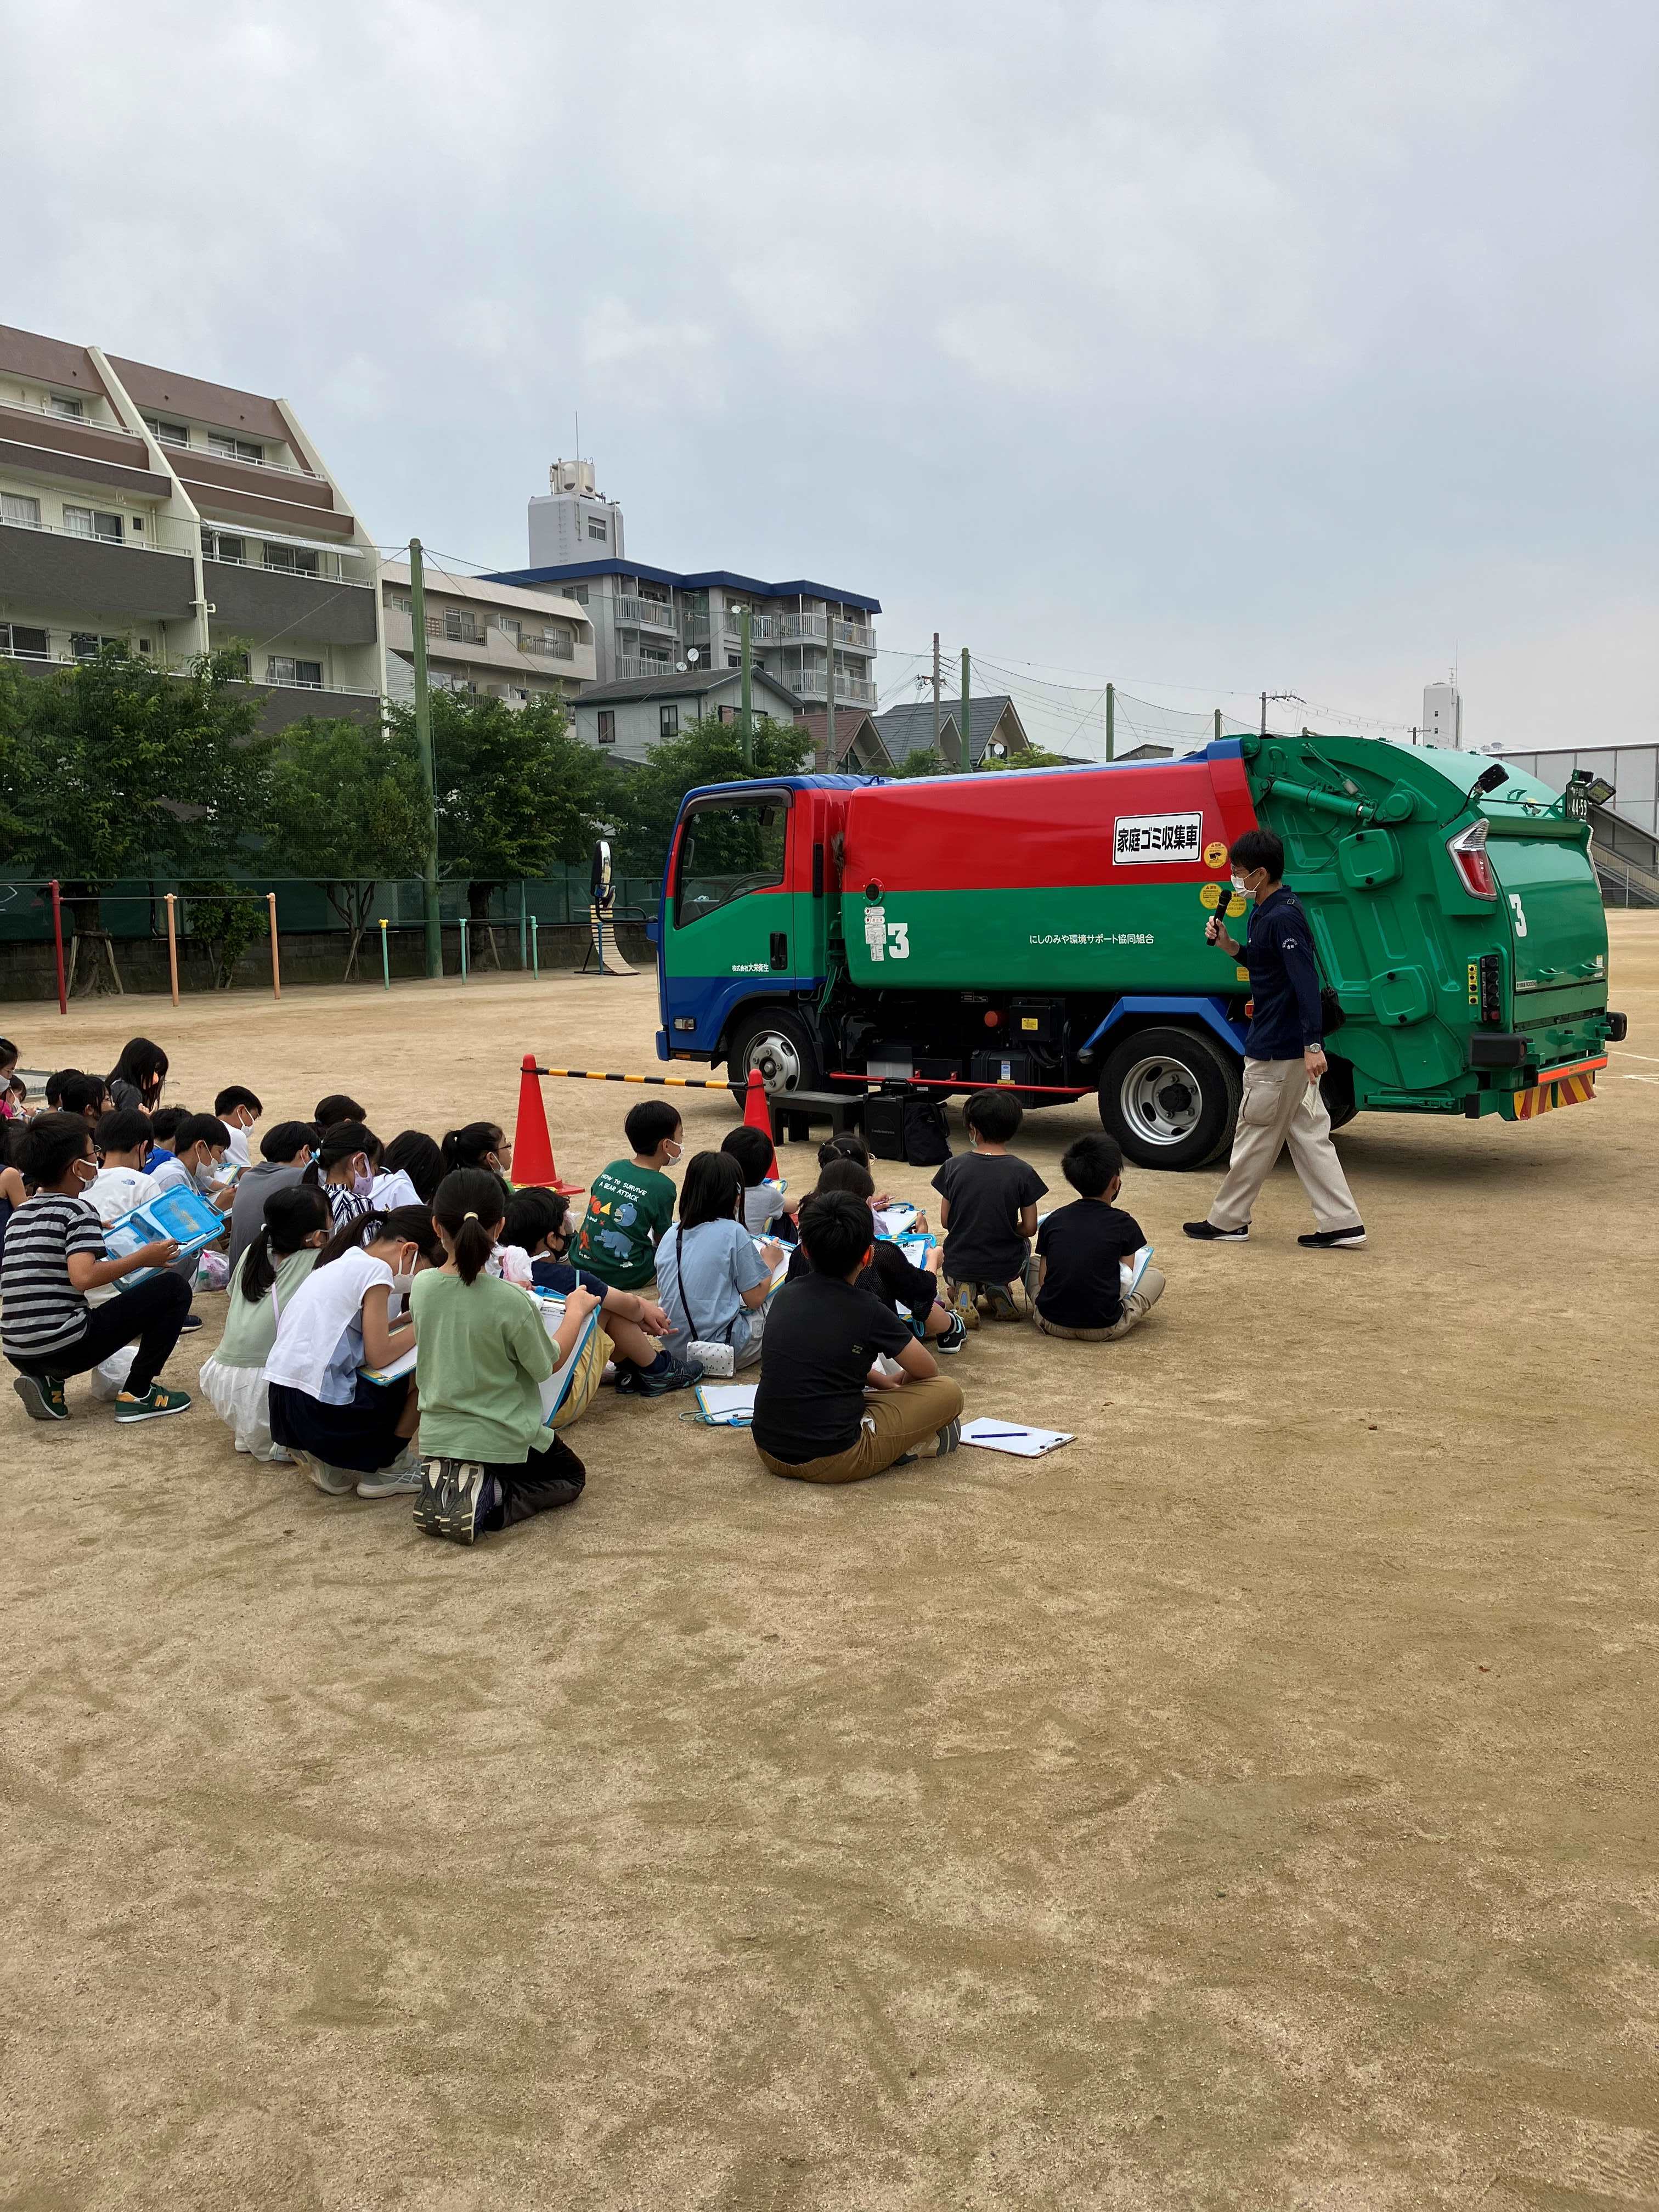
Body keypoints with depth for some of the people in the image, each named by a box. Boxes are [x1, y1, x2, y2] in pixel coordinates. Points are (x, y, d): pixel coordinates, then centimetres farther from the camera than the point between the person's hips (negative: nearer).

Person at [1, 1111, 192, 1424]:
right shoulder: (78, 1210, -8)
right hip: (63, 1348, -8)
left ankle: (49, 1383, 13)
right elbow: (83, 1277, -23)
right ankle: (137, 1393, -2)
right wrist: (142, 1258, -13)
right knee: (174, 1289, -2)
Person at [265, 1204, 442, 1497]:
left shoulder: (342, 1262, 16)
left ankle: (329, 1463, 16)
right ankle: (389, 1467, 12)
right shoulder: (376, 1269, -10)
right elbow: (378, 1356, -10)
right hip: (320, 1411, -9)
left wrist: (405, 1322, 16)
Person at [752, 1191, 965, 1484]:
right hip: (831, 1462, -5)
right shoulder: (868, 1310, -11)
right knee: (948, 1392, 3)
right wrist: (898, 1386, 27)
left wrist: (887, 1383, 25)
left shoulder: (787, 1294, 4)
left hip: (769, 1452, 6)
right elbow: (925, 1370, 6)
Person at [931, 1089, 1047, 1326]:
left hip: (959, 1267, 0)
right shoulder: (1023, 1172, -13)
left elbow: (945, 1222, -2)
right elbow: (1030, 1228, -9)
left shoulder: (953, 1167, -10)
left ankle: (963, 1291, 2)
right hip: (1005, 1268, 0)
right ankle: (998, 1290, 7)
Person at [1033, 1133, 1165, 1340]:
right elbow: (1127, 1277, 2)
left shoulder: (1053, 1220, 5)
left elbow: (1043, 1279, 6)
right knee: (1154, 1276, 23)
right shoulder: (1124, 1224, -4)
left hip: (1051, 1323, 1)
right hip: (1102, 1329, -1)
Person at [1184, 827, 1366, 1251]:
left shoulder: (1282, 918, -18)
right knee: (1308, 1134, 10)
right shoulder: (1268, 911, 12)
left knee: (1255, 1136, 3)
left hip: (1277, 1049, -10)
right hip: (1287, 1045, 10)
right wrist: (1229, 945, 8)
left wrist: (1313, 1044, -30)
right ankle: (1342, 1224, 10)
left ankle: (1227, 1221, 15)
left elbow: (1306, 981, -25)